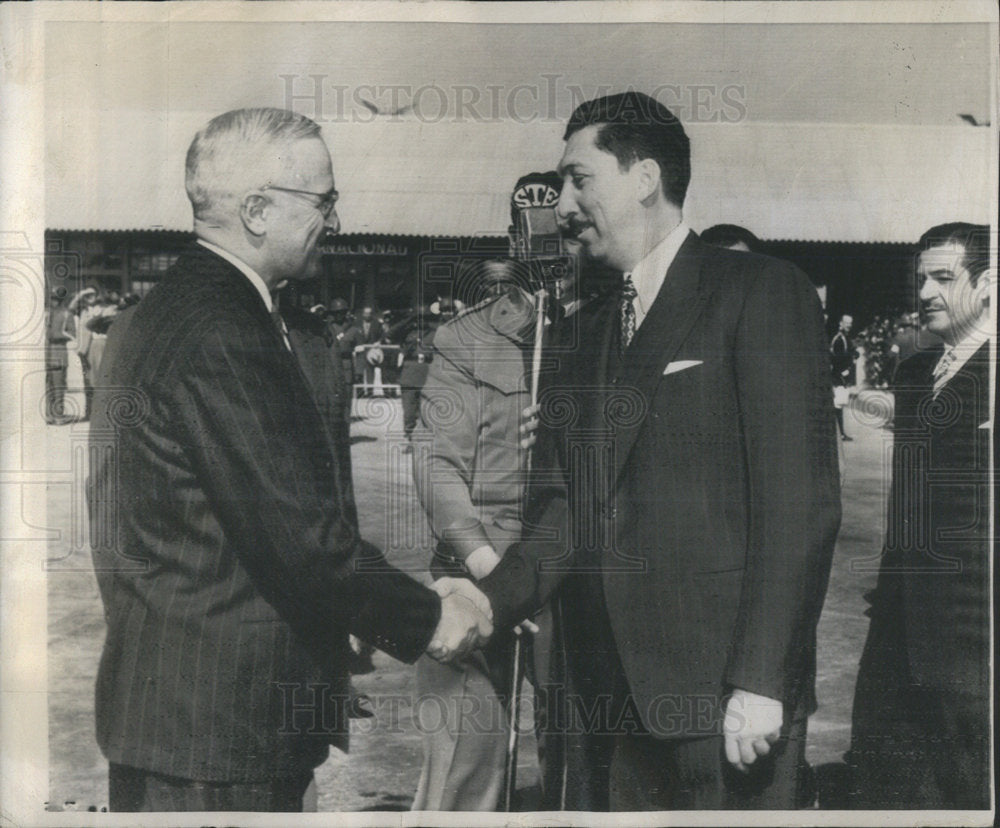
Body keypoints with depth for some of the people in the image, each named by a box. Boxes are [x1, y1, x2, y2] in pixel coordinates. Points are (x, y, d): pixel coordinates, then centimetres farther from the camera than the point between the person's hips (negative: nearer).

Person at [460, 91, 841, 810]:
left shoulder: (760, 292, -5)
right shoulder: (599, 326, 16)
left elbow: (800, 498, -12)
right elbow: (571, 501, 9)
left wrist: (760, 681, -16)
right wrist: (490, 600, -5)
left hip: (730, 694, -6)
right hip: (629, 686, 6)